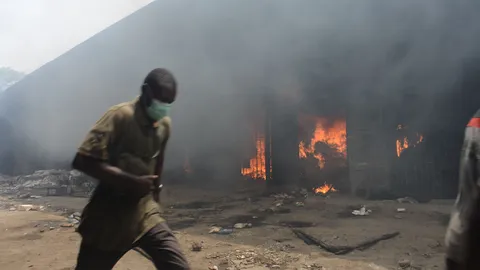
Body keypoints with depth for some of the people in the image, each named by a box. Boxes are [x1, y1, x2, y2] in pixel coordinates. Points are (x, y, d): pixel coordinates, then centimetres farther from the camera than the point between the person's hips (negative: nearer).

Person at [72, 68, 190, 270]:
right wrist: (132, 181, -25)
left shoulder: (165, 124, 4)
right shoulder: (120, 116, -15)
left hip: (145, 215, 5)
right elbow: (83, 160, -21)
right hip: (108, 218, -4)